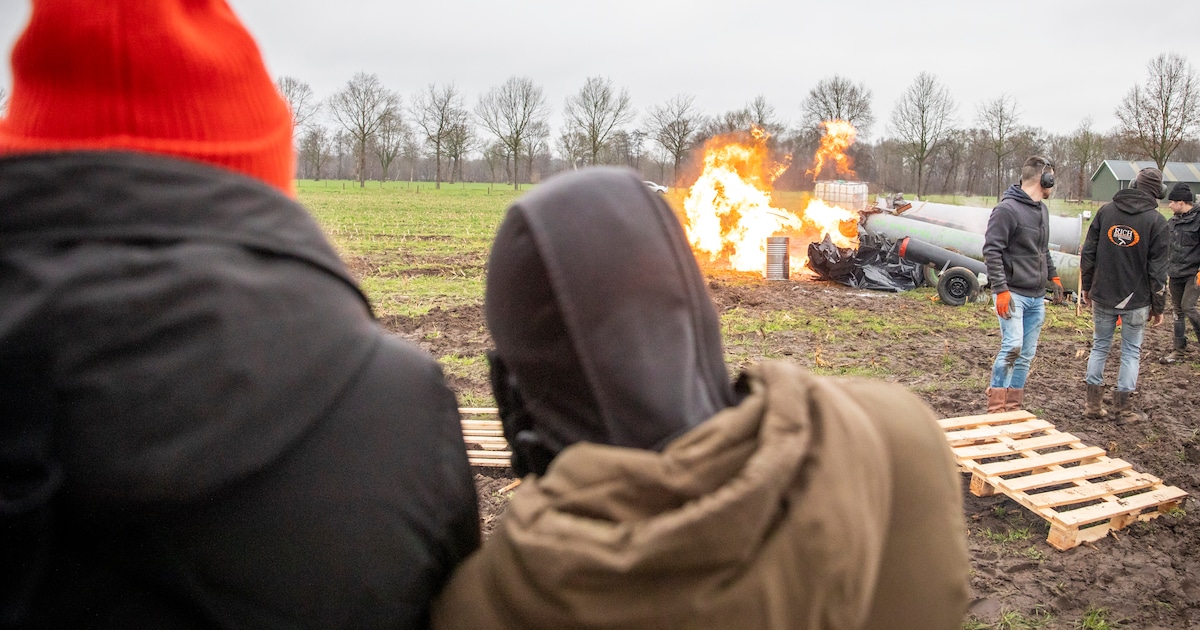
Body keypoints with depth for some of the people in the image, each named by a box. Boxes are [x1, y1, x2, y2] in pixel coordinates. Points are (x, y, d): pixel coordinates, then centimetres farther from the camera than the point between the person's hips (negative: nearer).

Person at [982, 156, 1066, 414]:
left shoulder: (1042, 210, 15)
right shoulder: (1007, 209, -12)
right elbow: (992, 251, -17)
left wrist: (1053, 276, 23)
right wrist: (1000, 289, -22)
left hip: (1036, 296, 9)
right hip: (1013, 293, -9)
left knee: (1027, 354, 8)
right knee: (1013, 346, -18)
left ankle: (1014, 408, 16)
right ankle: (995, 408, -10)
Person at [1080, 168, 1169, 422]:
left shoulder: (1106, 210, 1)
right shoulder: (1156, 220, -8)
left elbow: (1088, 253, 3)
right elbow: (1157, 269, -7)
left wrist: (1086, 287, 13)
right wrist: (1158, 306, 1)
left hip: (1102, 296, 3)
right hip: (1136, 300, -2)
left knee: (1100, 347, 13)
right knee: (1131, 352, 8)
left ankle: (1092, 404, 16)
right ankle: (1123, 409, 11)